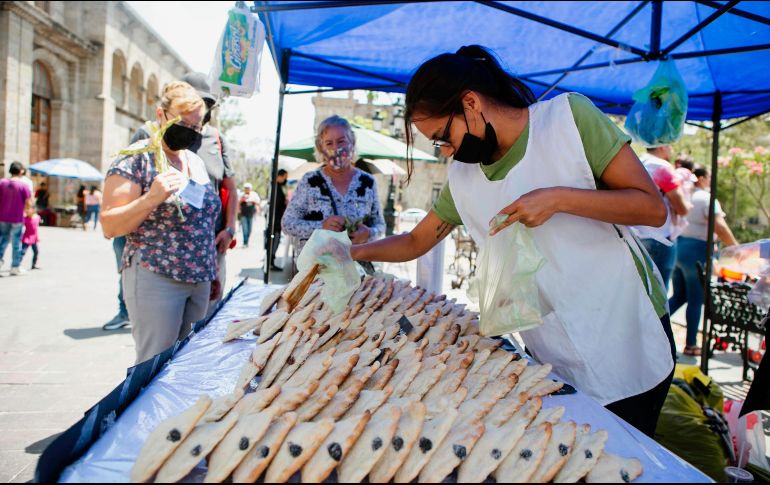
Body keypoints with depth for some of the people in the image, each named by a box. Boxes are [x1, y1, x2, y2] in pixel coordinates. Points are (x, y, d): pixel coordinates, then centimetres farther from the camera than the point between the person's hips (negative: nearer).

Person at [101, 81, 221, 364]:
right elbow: (109, 226, -11)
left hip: (199, 282, 7)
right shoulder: (136, 158, -7)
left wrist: (213, 274, 19)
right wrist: (151, 198, -26)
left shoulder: (195, 161, 14)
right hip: (155, 280, -7)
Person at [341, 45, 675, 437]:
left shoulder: (570, 115, -10)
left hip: (627, 344, -3)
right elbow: (416, 242, 14)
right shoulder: (461, 179, 2)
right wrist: (353, 252, 0)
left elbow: (653, 208, -11)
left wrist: (558, 198, -23)